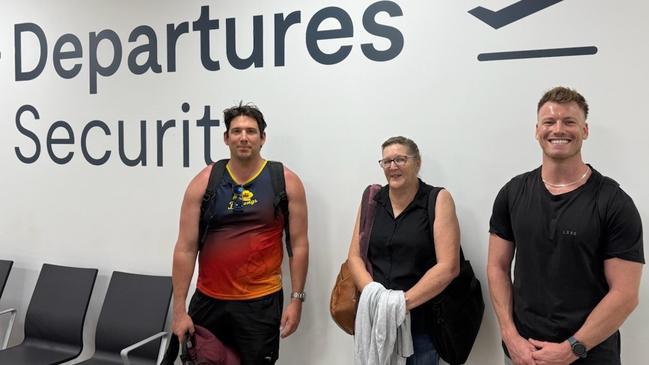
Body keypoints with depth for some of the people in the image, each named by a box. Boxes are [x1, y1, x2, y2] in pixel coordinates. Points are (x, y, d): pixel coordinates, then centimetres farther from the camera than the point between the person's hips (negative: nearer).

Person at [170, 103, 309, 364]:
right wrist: (179, 309, -5)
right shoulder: (204, 182, -2)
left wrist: (296, 299, -5)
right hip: (208, 300, 2)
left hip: (261, 302, -2)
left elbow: (299, 244, -2)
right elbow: (186, 248, -3)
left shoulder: (285, 181, -4)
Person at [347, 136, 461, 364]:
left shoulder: (438, 200, -5)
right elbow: (355, 256, 4)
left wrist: (403, 302, -17)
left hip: (421, 321, -3)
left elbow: (448, 267, -12)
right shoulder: (372, 200, 5)